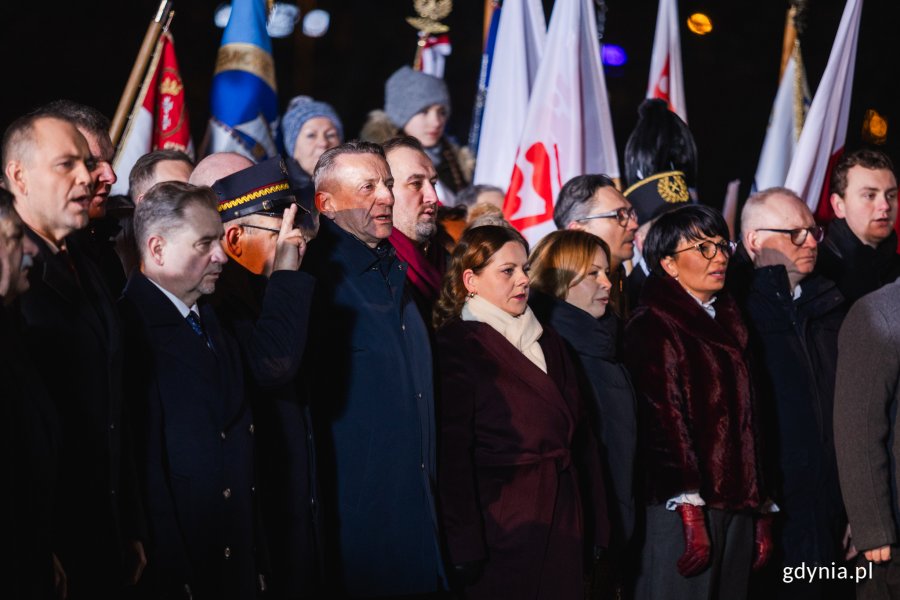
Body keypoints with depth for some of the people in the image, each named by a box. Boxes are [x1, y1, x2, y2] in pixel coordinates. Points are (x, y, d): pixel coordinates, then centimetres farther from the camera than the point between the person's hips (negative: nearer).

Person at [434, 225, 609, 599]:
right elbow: (453, 450, -14)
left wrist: (596, 523, 8)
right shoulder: (455, 346, -7)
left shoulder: (547, 342, 16)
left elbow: (580, 436, 15)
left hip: (565, 526, 7)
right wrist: (466, 550, -18)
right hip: (504, 526, -7)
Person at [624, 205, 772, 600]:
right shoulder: (654, 328, -6)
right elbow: (664, 422, -14)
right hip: (688, 509, -7)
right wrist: (690, 513, -20)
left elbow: (746, 421, 17)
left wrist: (761, 508, 13)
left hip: (737, 506, 7)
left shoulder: (727, 323, 18)